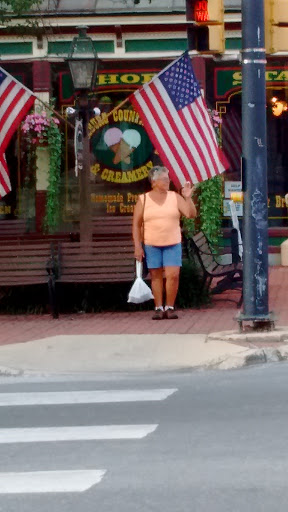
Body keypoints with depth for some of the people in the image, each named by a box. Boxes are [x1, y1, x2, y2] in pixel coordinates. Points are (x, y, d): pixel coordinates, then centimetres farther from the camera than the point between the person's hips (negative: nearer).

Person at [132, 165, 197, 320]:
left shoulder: (175, 197, 4)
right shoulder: (143, 200, 1)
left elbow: (191, 214, -2)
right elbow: (136, 224, 2)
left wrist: (188, 197, -15)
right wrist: (137, 246, -5)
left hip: (173, 244, 0)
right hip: (151, 245, 0)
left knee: (173, 275, -10)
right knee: (156, 276, 5)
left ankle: (169, 307, 1)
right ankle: (158, 308, 12)